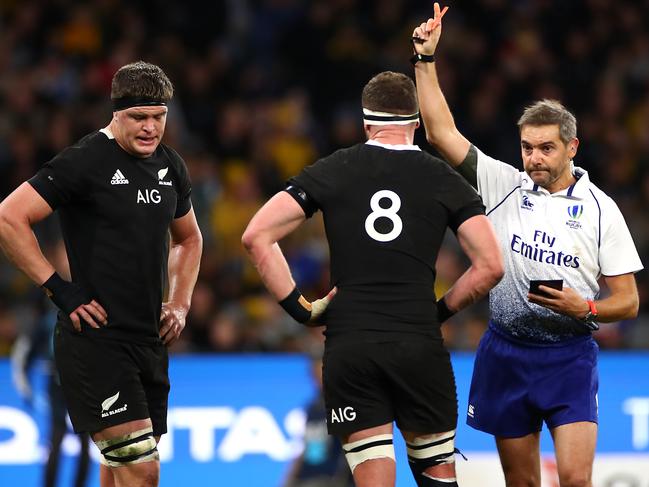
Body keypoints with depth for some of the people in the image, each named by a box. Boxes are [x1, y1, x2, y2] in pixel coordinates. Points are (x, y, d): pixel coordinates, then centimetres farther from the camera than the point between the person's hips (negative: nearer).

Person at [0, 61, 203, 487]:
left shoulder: (171, 167, 11)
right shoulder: (86, 161, -12)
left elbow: (188, 239, 29)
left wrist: (180, 304, 15)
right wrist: (59, 289, -15)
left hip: (150, 340, 8)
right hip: (95, 340, -8)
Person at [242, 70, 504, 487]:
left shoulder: (332, 171, 7)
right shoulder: (445, 180, 5)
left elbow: (257, 235, 1)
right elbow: (490, 266, -1)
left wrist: (300, 308, 4)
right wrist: (441, 309, 12)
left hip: (348, 347, 0)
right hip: (420, 343, 0)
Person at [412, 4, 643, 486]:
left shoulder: (600, 209, 0)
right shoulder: (503, 185, 4)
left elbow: (627, 301, 2)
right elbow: (442, 132, 1)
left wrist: (584, 308, -17)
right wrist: (426, 59, -6)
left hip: (570, 355, -2)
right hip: (506, 352, 2)